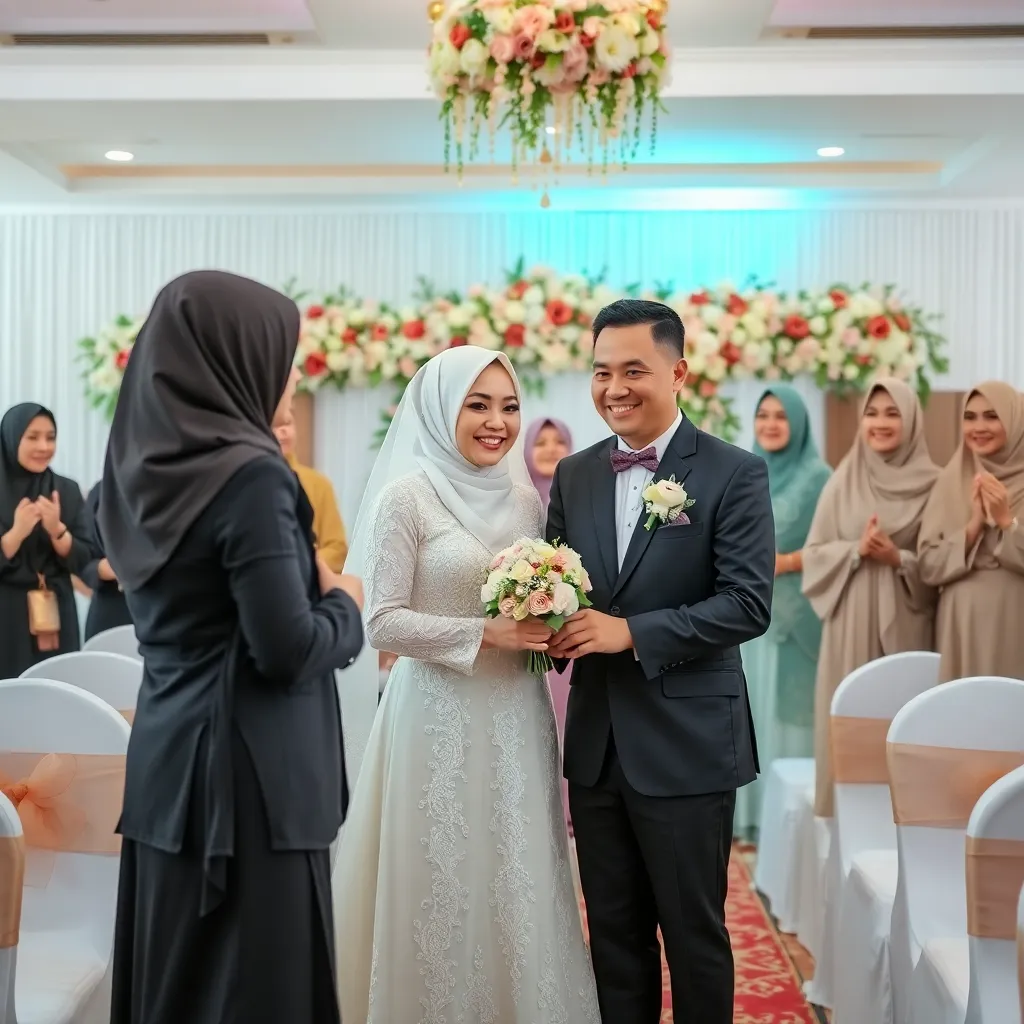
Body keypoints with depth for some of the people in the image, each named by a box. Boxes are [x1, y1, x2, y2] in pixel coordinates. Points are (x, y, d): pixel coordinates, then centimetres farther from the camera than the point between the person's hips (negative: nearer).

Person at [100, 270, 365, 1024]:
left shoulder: (146, 466, 7)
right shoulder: (250, 474, -18)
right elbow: (287, 650, -20)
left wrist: (311, 583, 12)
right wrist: (345, 604, -2)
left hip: (168, 762, 8)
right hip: (247, 776, -8)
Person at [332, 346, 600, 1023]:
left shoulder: (525, 498, 9)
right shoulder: (407, 496, -8)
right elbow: (381, 621, -11)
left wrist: (549, 628, -4)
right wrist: (487, 633, -17)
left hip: (516, 718, 5)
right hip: (441, 717, -5)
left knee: (518, 885, 9)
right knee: (445, 885, 3)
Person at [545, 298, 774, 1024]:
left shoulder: (735, 474, -8)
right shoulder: (574, 475, 8)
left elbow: (749, 604, -15)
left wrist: (631, 632, -21)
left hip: (686, 744, -5)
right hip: (596, 742, 5)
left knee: (694, 932, 8)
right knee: (613, 930, 15)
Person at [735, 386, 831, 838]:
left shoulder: (818, 476, -3)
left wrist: (787, 562, -18)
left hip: (794, 614, -5)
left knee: (787, 709, -5)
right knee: (749, 706, 6)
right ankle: (749, 811, 13)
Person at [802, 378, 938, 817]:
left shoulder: (931, 484, 3)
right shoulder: (843, 482, 8)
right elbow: (814, 553, 6)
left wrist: (898, 559, -13)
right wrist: (856, 550, -10)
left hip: (906, 623, -1)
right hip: (851, 622, 1)